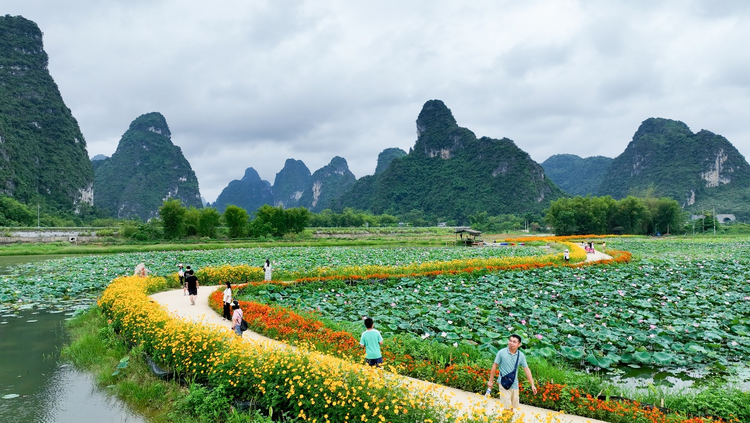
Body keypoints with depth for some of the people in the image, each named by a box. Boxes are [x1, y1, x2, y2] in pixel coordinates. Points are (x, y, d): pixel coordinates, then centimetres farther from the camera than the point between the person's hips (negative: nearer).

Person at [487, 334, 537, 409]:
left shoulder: (521, 355, -1)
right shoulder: (501, 352, -9)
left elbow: (526, 369, 4)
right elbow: (495, 366, -2)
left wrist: (532, 385, 2)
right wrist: (490, 381, 1)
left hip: (515, 384, 4)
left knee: (514, 406, 12)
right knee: (507, 407, -9)